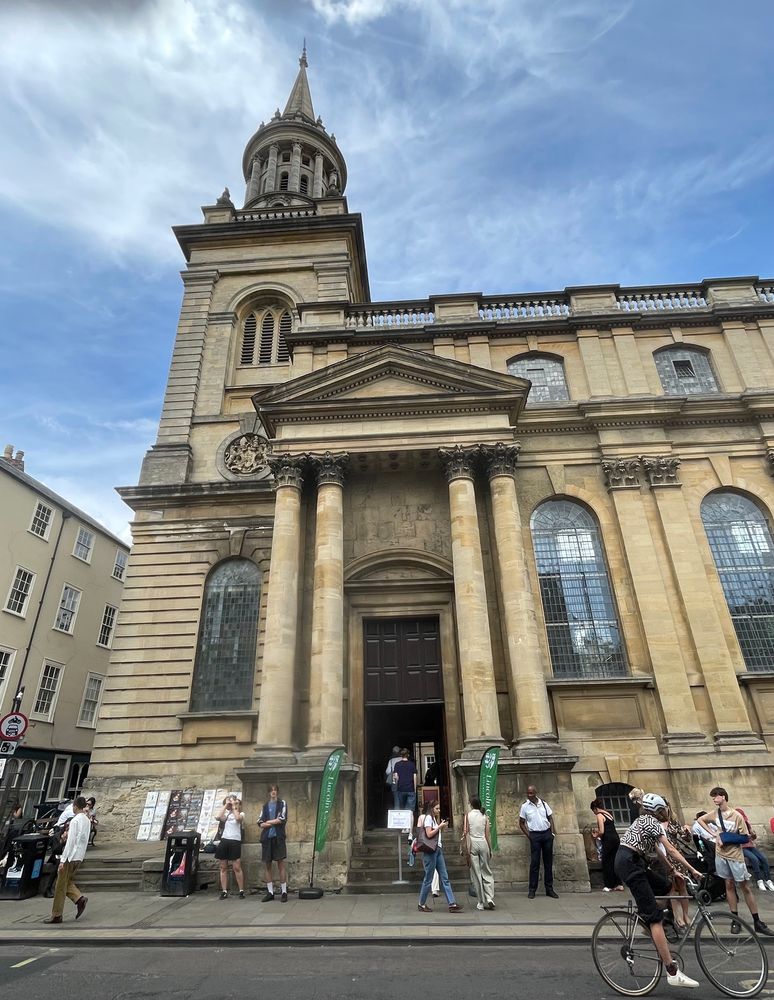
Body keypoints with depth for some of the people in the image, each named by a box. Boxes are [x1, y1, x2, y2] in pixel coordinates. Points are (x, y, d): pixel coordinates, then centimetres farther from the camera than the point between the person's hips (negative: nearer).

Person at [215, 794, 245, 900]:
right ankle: (224, 891, 13)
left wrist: (234, 806, -8)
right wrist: (225, 805, -2)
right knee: (223, 867, 6)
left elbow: (238, 818, -18)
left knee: (237, 868, -4)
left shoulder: (241, 814, 6)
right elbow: (218, 817, -5)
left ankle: (241, 891, 4)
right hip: (224, 841, 4)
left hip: (235, 842, -4)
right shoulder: (227, 814, 15)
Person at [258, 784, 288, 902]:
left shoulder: (282, 803, 3)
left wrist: (268, 822, -2)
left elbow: (282, 819, -10)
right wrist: (274, 822, -10)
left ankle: (284, 892, 3)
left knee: (281, 863, -3)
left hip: (278, 837, -4)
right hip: (266, 837, 4)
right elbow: (260, 823, 5)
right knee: (266, 864, 6)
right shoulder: (265, 805, 13)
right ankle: (270, 892, 15)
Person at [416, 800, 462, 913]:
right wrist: (440, 826, -13)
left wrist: (443, 827, 7)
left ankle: (452, 904, 3)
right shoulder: (428, 817, -9)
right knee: (428, 879, -1)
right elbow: (429, 834, -16)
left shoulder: (435, 818, 20)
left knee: (445, 878, 4)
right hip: (430, 850, -9)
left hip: (438, 849, 9)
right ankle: (421, 904, 11)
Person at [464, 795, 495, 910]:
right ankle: (490, 898, 0)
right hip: (483, 843, 2)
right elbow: (488, 834, 2)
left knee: (476, 874, 7)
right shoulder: (485, 815, 1)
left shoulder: (468, 814, -6)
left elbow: (465, 832, -7)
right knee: (487, 872, 14)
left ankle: (481, 903, 12)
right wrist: (490, 849, 11)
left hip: (472, 844, -2)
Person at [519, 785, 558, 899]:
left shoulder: (544, 804, 5)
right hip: (535, 835, -2)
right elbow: (521, 823, 4)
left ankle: (549, 889, 16)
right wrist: (528, 836, -4)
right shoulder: (525, 807, -1)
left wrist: (553, 832, 1)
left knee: (548, 862, 7)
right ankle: (532, 890, 5)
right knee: (534, 863, -3)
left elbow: (550, 818, 11)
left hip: (547, 834, 3)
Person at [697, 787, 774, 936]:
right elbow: (700, 819, 12)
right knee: (729, 885, 11)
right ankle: (735, 919, 20)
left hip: (735, 855, -4)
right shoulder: (715, 813, -1)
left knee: (745, 887, 3)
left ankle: (757, 922, 13)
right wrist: (714, 834, 2)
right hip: (721, 855, 4)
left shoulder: (737, 816, -14)